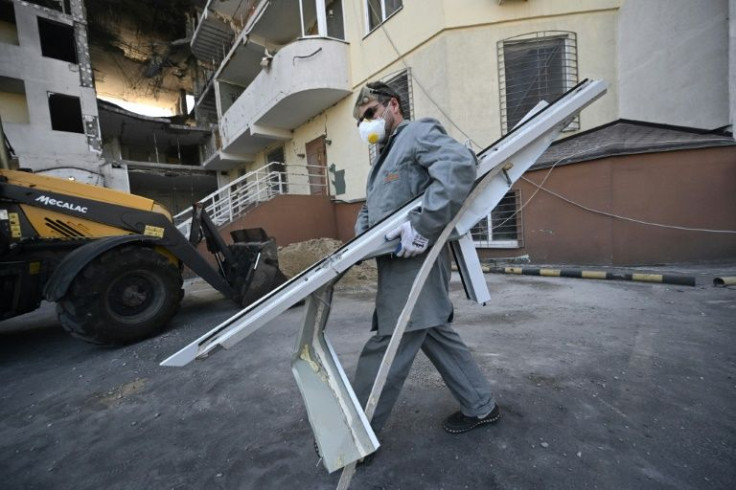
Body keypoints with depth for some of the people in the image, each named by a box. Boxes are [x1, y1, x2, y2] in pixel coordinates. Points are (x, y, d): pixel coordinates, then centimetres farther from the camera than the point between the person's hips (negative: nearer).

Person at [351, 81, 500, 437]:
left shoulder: (418, 133, -2)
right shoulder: (383, 156, 27)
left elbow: (461, 165, -22)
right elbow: (368, 209, 26)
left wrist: (422, 226, -27)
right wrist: (360, 236, 6)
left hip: (415, 261, -10)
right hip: (400, 265, 10)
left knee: (386, 349, -2)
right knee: (436, 334, 16)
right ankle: (480, 406, 34)